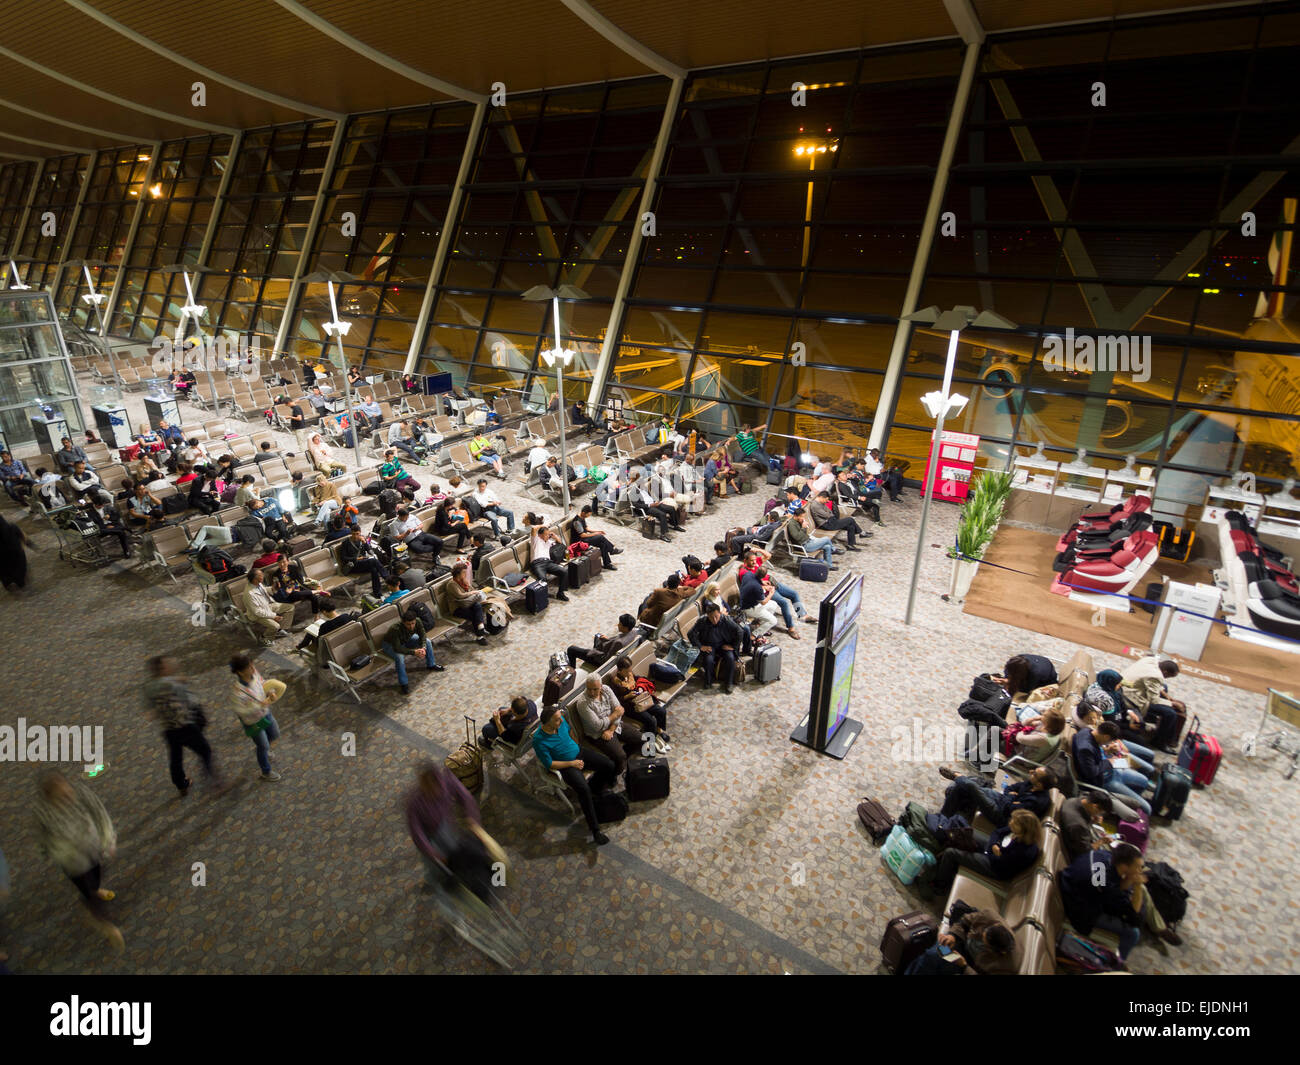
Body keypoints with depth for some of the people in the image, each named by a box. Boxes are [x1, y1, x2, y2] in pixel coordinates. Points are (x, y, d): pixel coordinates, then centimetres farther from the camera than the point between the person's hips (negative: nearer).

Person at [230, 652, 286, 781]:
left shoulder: (253, 673, -22)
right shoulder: (239, 691, -39)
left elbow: (262, 684, -2)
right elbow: (241, 711, -25)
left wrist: (271, 692, -20)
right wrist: (261, 704, -32)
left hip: (265, 712, 6)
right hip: (253, 721, -6)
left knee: (275, 735, 28)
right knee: (264, 746, 17)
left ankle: (258, 747, 62)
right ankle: (266, 772, 44)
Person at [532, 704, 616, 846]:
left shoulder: (561, 721, -11)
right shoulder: (539, 741, -27)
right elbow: (549, 764, -18)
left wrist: (578, 746, 9)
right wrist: (572, 763, -17)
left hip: (578, 753, 6)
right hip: (565, 765, -6)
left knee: (609, 765, -7)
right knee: (583, 789, -29)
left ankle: (594, 787, 22)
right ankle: (595, 830, -18)